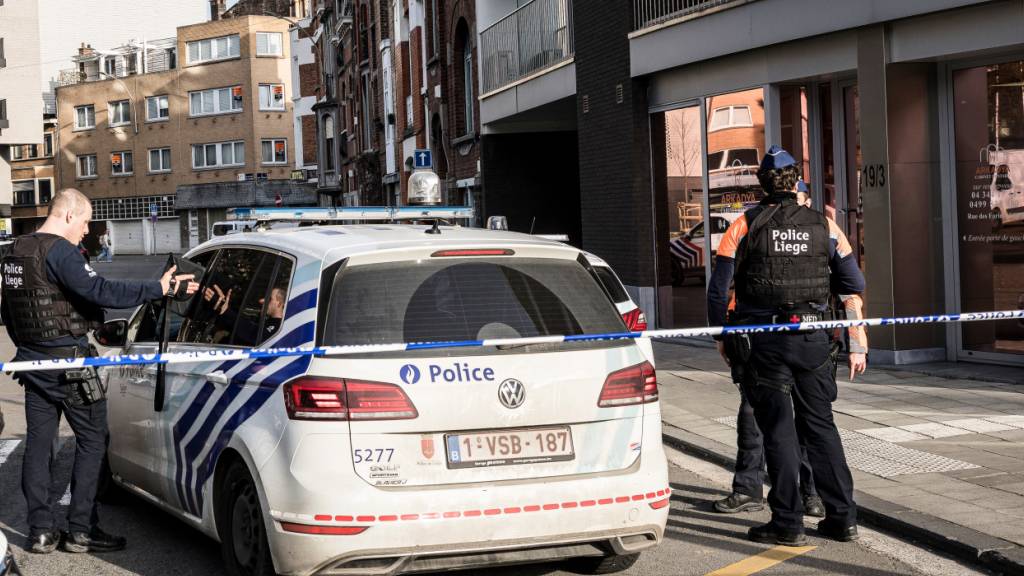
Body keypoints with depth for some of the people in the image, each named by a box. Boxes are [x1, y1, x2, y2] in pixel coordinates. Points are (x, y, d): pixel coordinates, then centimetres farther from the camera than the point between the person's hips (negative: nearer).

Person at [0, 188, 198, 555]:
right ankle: (81, 530, 1)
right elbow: (100, 291, -27)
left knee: (38, 443, 9)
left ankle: (40, 532, 12)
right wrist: (158, 289, -26)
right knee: (92, 440, 1)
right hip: (68, 360, -9)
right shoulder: (59, 251, -16)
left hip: (32, 360, 9)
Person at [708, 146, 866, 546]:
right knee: (820, 424, 11)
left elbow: (718, 288, -2)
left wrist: (721, 335, 10)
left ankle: (788, 523, 3)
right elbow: (854, 284, 3)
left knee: (778, 429, 2)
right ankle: (842, 518, 13)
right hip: (813, 339, 2)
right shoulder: (824, 227, 3)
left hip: (763, 341, -2)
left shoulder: (743, 227, -3)